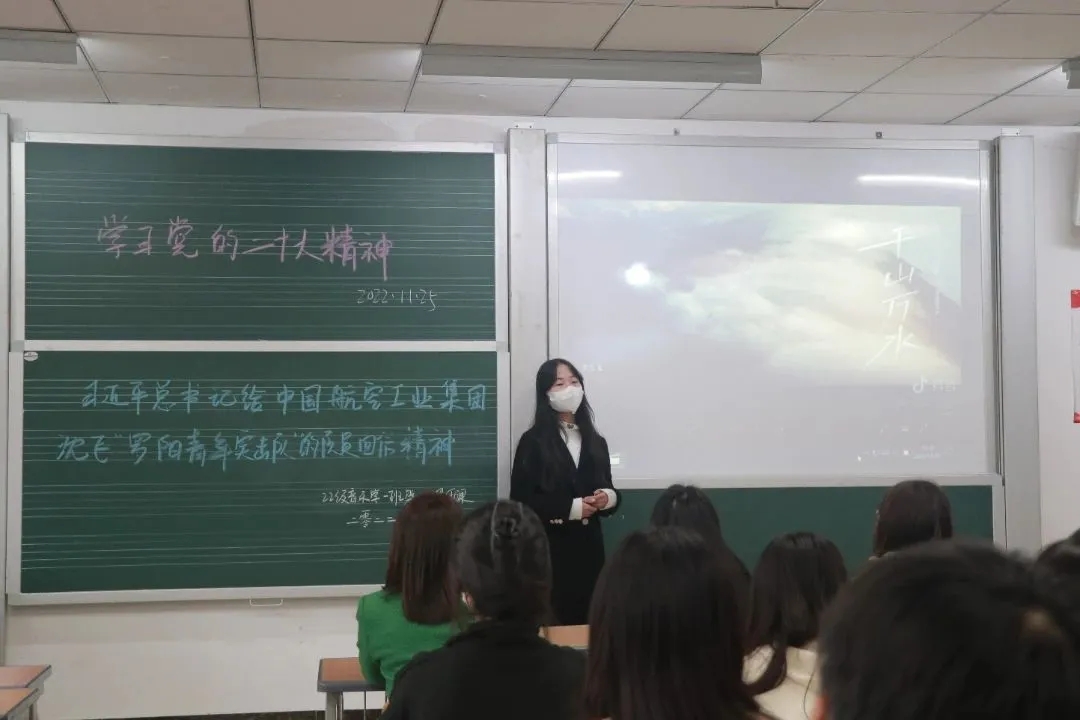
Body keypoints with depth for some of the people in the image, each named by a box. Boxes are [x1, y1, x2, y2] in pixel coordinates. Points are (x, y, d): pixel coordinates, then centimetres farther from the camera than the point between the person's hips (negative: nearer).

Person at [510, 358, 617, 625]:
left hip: (589, 545, 5)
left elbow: (608, 489, 19)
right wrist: (571, 508, -15)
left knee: (588, 620, 7)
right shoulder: (533, 441, -4)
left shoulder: (595, 441, 14)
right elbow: (522, 500, -10)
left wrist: (607, 498, -5)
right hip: (549, 547, -5)